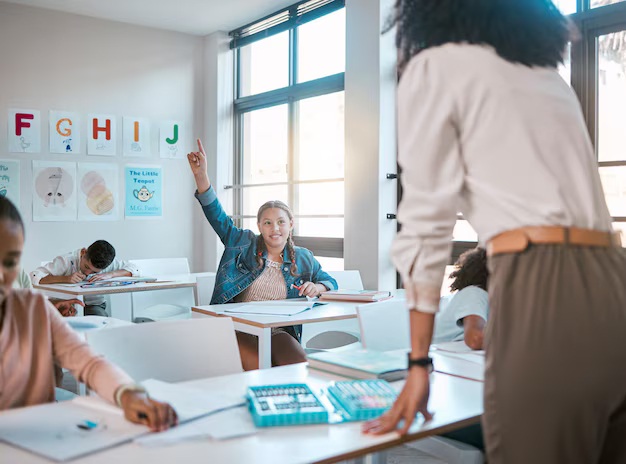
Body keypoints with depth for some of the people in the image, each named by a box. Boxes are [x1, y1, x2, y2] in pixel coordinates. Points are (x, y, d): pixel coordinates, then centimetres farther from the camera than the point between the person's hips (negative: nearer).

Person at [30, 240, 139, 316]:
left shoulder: (106, 262, -8)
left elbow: (134, 270, -7)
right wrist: (65, 278, -35)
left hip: (94, 305, 2)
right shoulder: (66, 261, -17)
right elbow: (34, 277, -23)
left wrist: (110, 275, -22)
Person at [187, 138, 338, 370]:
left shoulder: (303, 258, 14)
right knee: (259, 369, -32)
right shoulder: (243, 243, 10)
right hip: (239, 329, -2)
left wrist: (318, 288, -3)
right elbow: (217, 216, 0)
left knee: (300, 366, -29)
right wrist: (201, 176, -14)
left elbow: (331, 282, 23)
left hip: (277, 332, 2)